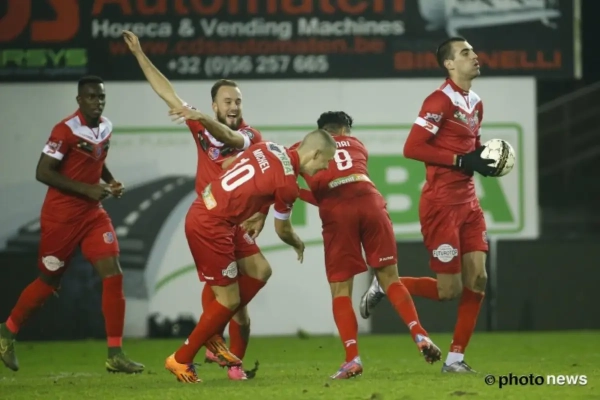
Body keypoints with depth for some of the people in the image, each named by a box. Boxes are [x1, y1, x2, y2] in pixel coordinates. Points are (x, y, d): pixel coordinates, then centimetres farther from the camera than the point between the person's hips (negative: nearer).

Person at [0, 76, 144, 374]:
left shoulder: (105, 127, 5)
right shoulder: (66, 130, -18)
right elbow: (43, 172, -20)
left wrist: (110, 181, 4)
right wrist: (86, 189, -23)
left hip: (93, 214, 6)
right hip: (61, 216, -6)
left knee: (113, 275, -7)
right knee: (49, 281, 6)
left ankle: (115, 354, -4)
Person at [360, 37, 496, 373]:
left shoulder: (476, 104, 13)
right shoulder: (441, 101, -14)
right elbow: (412, 147, -19)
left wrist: (484, 157, 4)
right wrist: (462, 160, -21)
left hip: (468, 202, 8)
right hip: (441, 204, -8)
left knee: (477, 280, -1)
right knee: (449, 290, -6)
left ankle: (456, 357, 6)